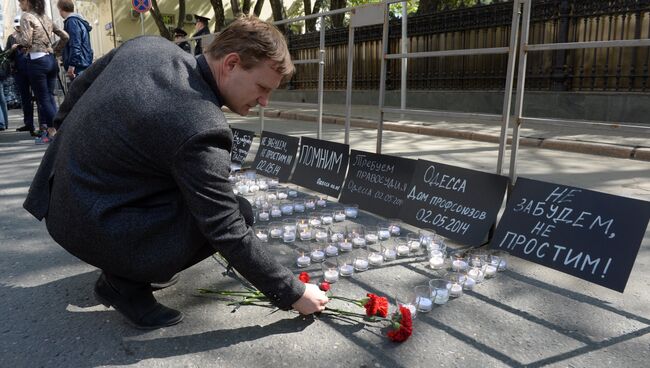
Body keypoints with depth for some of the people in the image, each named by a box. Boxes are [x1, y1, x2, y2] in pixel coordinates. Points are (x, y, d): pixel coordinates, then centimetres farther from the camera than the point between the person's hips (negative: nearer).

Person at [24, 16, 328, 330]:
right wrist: (292, 294, -13)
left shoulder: (148, 44, -5)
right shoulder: (201, 129, -28)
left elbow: (80, 87, 12)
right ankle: (125, 283, 0)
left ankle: (135, 264, 19)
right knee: (239, 212, -8)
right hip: (93, 228, -8)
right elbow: (229, 235, -24)